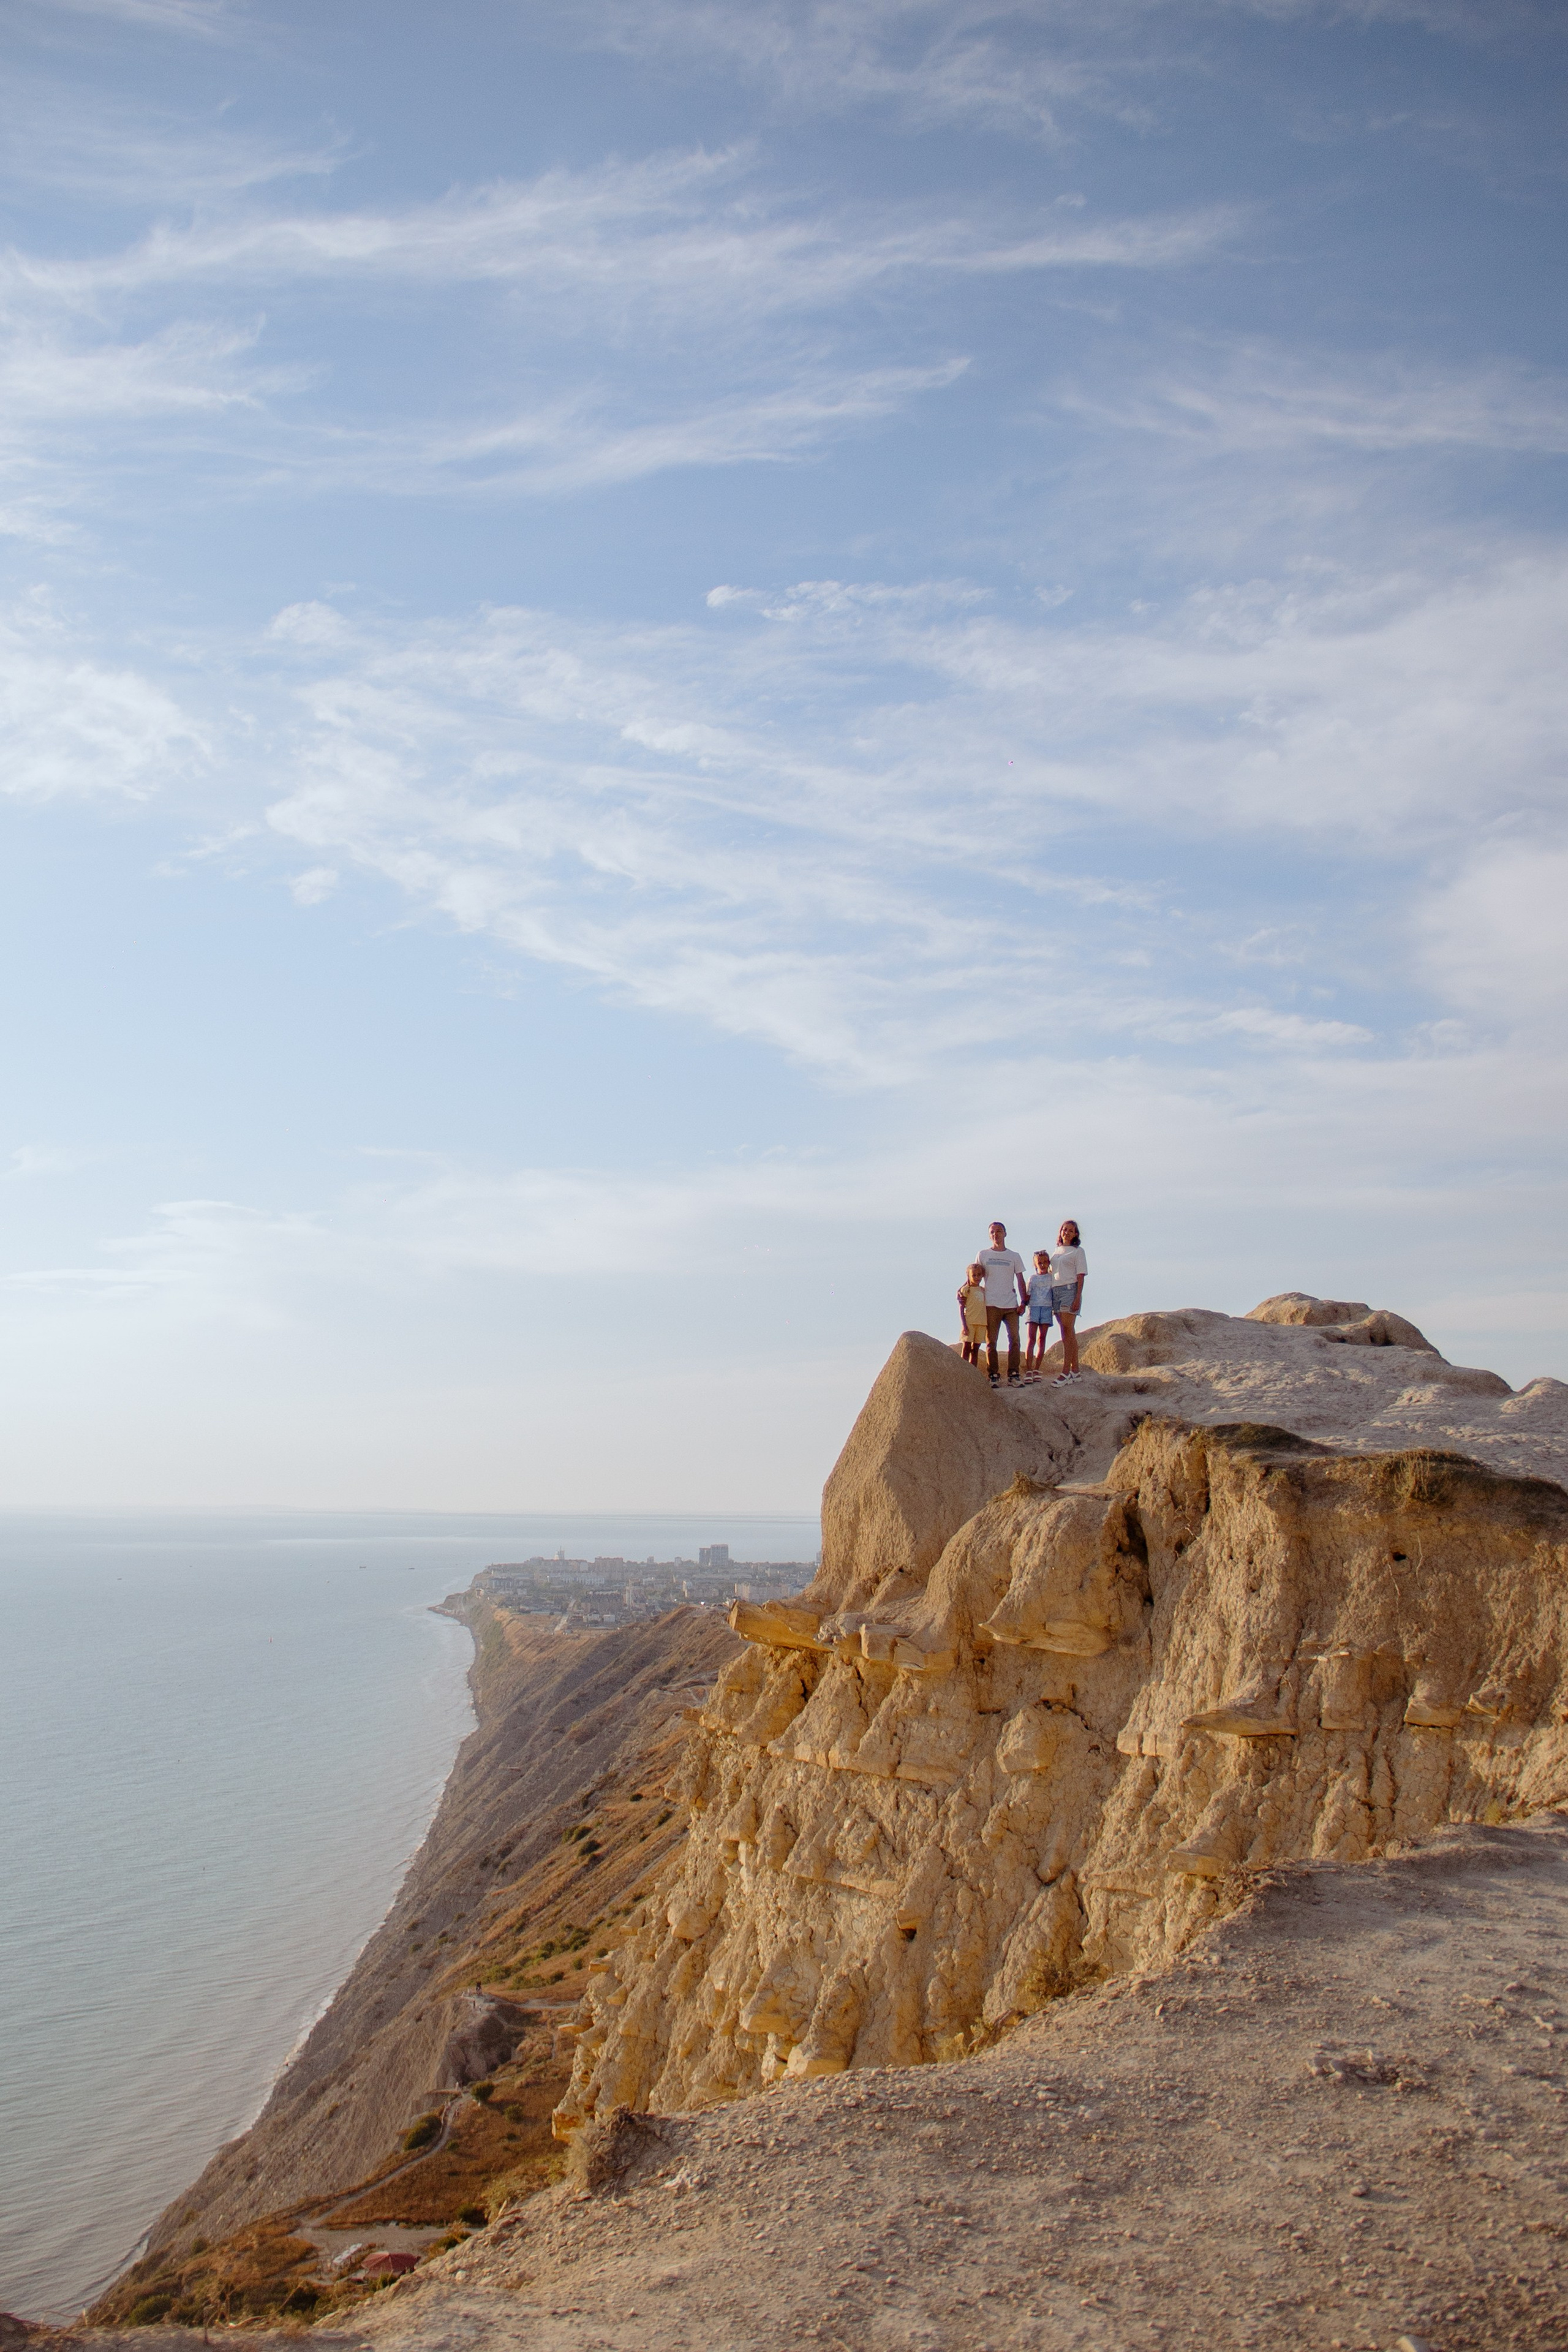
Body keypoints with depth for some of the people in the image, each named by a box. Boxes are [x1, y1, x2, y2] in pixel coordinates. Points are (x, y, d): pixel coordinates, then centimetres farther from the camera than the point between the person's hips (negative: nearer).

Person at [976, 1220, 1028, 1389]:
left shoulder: (1014, 1256, 11)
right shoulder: (982, 1255, 9)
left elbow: (1020, 1280, 11)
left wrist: (1024, 1301, 2)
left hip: (1011, 1305, 1)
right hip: (991, 1305, -1)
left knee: (1014, 1340, -5)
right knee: (991, 1342, -2)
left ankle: (1013, 1376, -3)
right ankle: (992, 1376, 1)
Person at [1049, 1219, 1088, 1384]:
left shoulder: (1078, 1251, 2)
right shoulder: (1056, 1251, 19)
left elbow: (1081, 1276, -4)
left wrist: (1078, 1297, -14)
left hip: (1070, 1290, -6)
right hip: (1055, 1291, 6)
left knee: (1067, 1330, -13)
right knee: (1068, 1332, 7)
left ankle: (1066, 1371, -19)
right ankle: (1075, 1370, 10)